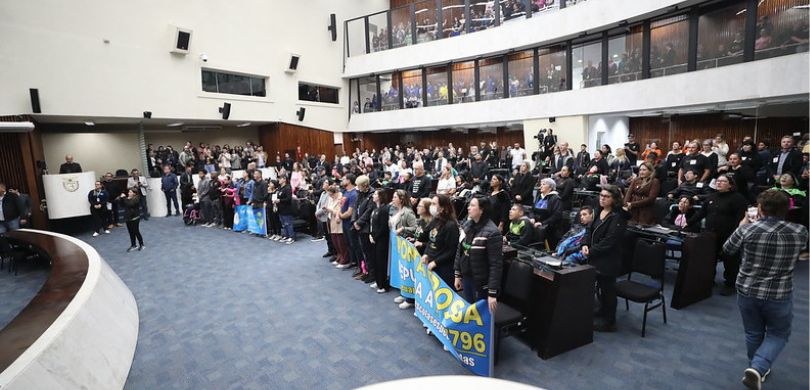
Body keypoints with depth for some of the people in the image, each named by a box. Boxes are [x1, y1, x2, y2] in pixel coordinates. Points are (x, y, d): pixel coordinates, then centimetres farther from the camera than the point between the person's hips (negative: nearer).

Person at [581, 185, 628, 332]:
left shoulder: (618, 217, -15)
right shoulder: (598, 212, 9)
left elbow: (609, 241, -20)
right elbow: (590, 231, 12)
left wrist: (591, 251, -18)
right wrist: (585, 244, -5)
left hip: (608, 260, -7)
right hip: (595, 258, 7)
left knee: (607, 290, 6)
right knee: (600, 287, 18)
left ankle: (608, 322, 22)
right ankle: (601, 316, 35)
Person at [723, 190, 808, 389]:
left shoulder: (747, 229, -15)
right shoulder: (800, 232, -9)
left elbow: (727, 249, 2)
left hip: (746, 291, 0)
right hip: (779, 296, 0)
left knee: (753, 333, 19)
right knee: (778, 334, 20)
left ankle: (757, 369, 37)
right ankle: (758, 368, 1)